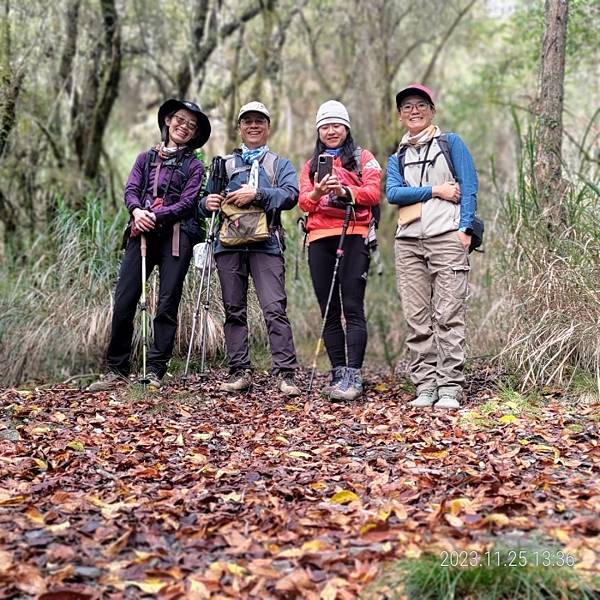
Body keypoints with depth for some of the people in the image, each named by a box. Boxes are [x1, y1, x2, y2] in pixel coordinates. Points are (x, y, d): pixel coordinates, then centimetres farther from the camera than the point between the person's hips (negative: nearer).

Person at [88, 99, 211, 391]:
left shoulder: (194, 166, 12)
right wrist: (137, 210, -14)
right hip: (142, 232, 2)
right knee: (124, 299, -5)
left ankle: (155, 370, 0)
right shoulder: (146, 158, 20)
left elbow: (187, 203, -1)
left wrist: (155, 216, -14)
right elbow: (131, 190, 8)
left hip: (175, 235, -2)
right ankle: (116, 369, 3)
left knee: (168, 303, -5)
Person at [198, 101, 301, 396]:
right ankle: (240, 372, 8)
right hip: (229, 245, 3)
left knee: (275, 308, -12)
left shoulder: (280, 164, 16)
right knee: (234, 311, 3)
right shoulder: (224, 163, 24)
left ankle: (286, 374, -13)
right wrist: (208, 203, -5)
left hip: (265, 245, -3)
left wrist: (256, 194, -15)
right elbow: (205, 201, 19)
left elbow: (291, 194, -3)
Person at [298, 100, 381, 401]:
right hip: (319, 239, 4)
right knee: (329, 311, 2)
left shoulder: (363, 158, 13)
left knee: (352, 307, -12)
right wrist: (317, 192, -14)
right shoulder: (311, 165, 23)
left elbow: (373, 193, -2)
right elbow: (304, 202, 9)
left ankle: (353, 376, -16)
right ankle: (339, 374, 6)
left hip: (353, 236, -4)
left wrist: (345, 191, -20)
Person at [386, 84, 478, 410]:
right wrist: (436, 190, -7)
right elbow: (393, 193, 2)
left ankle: (450, 388, -7)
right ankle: (425, 386, 5)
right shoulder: (397, 157, 21)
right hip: (408, 241, 4)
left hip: (447, 237, -4)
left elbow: (469, 187, 3)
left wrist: (465, 229, -9)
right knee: (417, 318, 0)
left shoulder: (451, 143, 12)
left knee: (448, 316, -8)